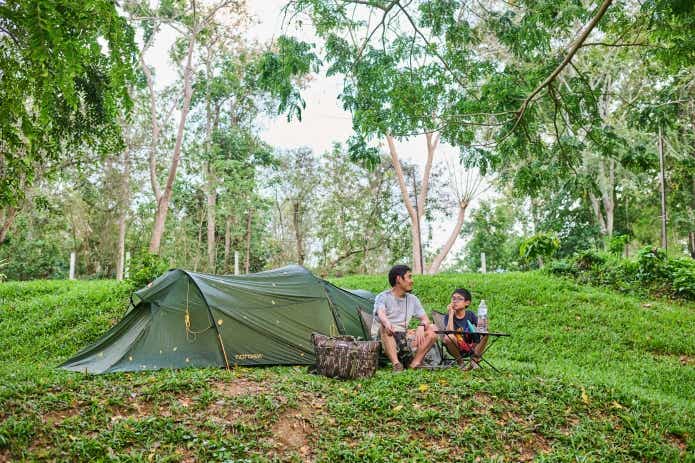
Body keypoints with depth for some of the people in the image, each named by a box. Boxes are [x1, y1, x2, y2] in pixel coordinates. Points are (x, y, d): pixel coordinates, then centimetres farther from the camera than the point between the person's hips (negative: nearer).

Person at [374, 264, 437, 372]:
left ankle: (414, 364, -23)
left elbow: (425, 319, 5)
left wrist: (421, 326, -20)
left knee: (432, 329, -12)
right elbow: (380, 314, -25)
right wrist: (387, 323, -49)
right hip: (387, 339, -5)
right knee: (384, 327, -35)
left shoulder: (413, 299, 13)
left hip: (404, 339, 5)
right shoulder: (383, 297, -4)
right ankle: (396, 364, -45)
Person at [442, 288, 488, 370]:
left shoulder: (470, 314, -1)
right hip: (457, 349, -1)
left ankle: (474, 359, -6)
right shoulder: (448, 316, -8)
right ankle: (460, 361, -7)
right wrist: (451, 314, -26)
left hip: (472, 347, 2)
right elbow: (450, 332, -26)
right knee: (447, 337, -33)